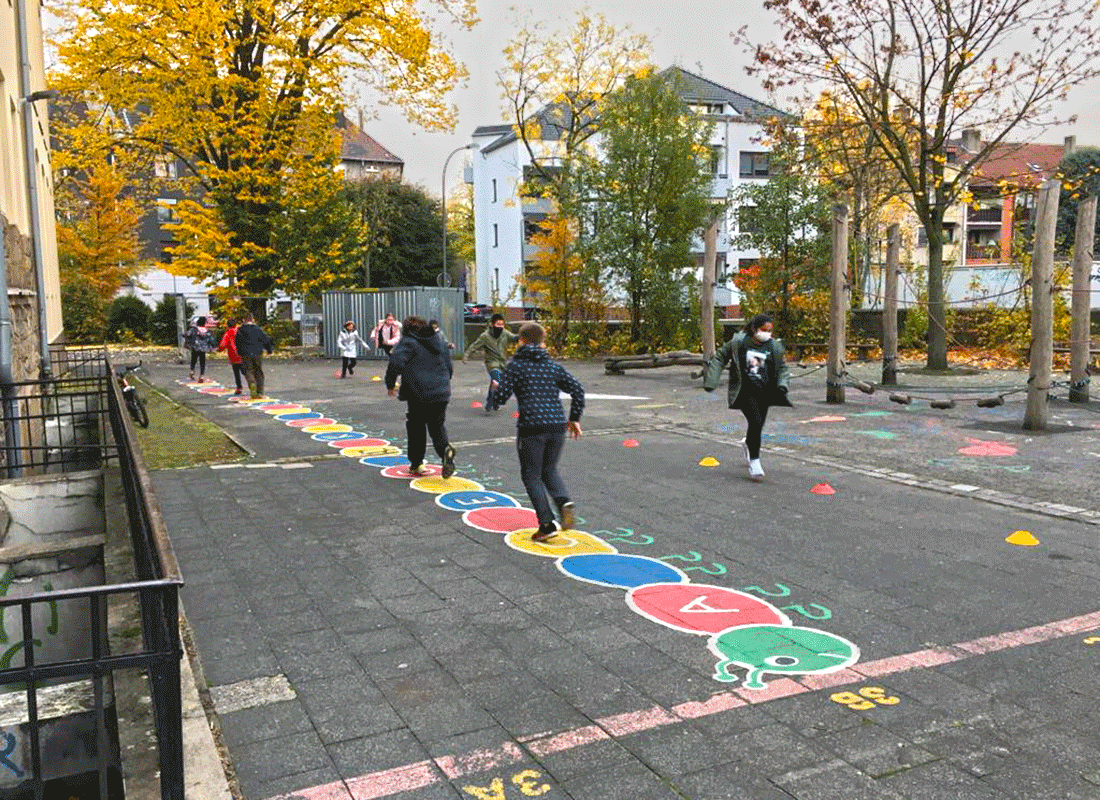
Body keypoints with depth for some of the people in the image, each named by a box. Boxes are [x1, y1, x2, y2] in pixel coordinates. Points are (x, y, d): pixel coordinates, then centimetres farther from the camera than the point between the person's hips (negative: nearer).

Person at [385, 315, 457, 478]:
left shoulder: (408, 342, -4)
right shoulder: (439, 342, 16)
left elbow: (396, 363, -19)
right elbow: (450, 367, 18)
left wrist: (390, 383, -6)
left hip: (419, 394, -5)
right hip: (441, 394, 5)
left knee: (416, 429, 11)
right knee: (438, 427, 10)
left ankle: (416, 463, 18)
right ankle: (445, 448, -20)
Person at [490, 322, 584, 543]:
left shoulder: (516, 365, 1)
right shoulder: (553, 366, 13)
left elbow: (500, 397, -3)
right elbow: (578, 390, 7)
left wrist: (496, 389, 20)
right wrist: (574, 418, 17)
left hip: (531, 428, -4)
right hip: (557, 426, 5)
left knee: (532, 476, 7)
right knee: (549, 470, 21)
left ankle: (547, 524, 0)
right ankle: (564, 501, -6)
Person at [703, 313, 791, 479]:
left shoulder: (775, 347, 4)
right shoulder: (738, 342, -5)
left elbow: (782, 368, 17)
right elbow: (720, 357, 5)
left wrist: (782, 385, -3)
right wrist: (711, 382, 0)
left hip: (765, 392, 4)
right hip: (746, 391, -4)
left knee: (758, 425, 13)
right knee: (755, 422, -20)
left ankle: (747, 443, 50)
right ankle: (754, 462, -10)